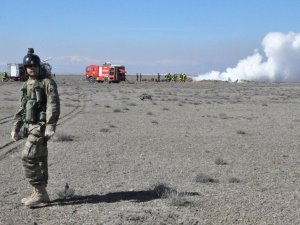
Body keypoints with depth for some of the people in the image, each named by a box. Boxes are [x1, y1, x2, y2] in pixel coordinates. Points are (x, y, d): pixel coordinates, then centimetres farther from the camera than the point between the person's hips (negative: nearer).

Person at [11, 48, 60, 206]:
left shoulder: (47, 83, -9)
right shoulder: (26, 85, 15)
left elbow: (53, 106, -18)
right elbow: (22, 108, 20)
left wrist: (50, 127, -26)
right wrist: (15, 128, 15)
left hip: (41, 127, -8)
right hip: (31, 127, 8)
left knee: (28, 157, -13)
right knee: (39, 160, 12)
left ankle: (39, 192, -5)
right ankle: (41, 194, 20)